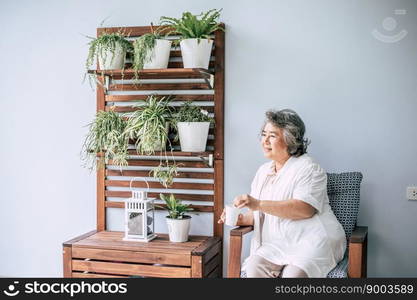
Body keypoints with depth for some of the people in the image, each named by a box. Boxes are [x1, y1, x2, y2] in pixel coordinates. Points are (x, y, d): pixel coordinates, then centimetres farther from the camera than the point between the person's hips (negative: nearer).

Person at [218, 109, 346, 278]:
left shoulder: (307, 167, -5)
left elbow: (305, 209, -20)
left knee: (294, 273, -33)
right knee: (254, 267, -24)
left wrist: (259, 204, -23)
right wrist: (242, 219, -2)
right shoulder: (263, 172, 17)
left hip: (313, 240, -5)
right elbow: (258, 214, 22)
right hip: (278, 243, 5)